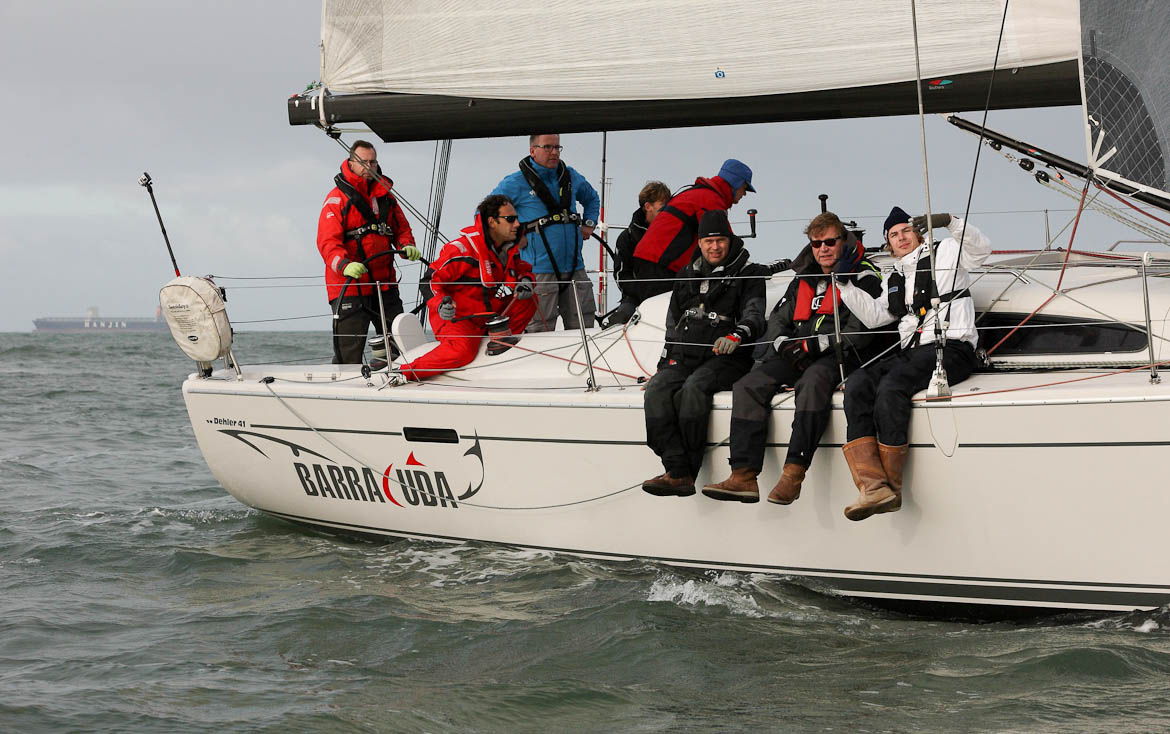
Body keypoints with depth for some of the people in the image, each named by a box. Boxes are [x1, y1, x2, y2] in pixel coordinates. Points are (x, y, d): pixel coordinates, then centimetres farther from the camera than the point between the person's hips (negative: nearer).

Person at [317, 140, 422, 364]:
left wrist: (406, 246, -3)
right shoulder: (337, 198, -6)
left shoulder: (385, 195, 13)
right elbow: (327, 241, -15)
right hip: (349, 286, -6)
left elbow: (401, 228, 21)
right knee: (349, 352, -7)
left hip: (384, 283, 6)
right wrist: (344, 265, -33)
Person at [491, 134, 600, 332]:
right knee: (540, 329, -7)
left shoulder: (571, 177, 12)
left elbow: (592, 198, 34)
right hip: (539, 269, -5)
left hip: (574, 267, 5)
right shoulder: (515, 183, -3)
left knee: (583, 326, 6)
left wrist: (589, 223, 19)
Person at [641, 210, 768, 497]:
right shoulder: (687, 275, 25)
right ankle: (677, 471, -35)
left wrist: (737, 336, -27)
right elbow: (672, 324, 28)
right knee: (657, 389, -26)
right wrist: (664, 364, 18)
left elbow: (754, 315, -6)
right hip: (684, 356, 5)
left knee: (694, 388, -35)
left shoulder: (748, 273, 9)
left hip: (725, 358, -5)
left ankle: (686, 473, -31)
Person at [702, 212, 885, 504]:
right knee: (748, 386, -17)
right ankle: (744, 477, -27)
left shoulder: (863, 277, 3)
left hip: (838, 357, -6)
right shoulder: (803, 278, 23)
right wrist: (785, 344, -2)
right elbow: (778, 319, 22)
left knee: (812, 383, -39)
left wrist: (813, 345, -16)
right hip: (797, 357, 6)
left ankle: (793, 475, -45)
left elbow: (860, 332, -9)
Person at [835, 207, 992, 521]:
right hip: (910, 352, 6)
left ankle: (890, 488, -29)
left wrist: (950, 222, -17)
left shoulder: (945, 253, 14)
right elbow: (873, 315, 27)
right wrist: (846, 284, 18)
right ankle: (872, 487, -35)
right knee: (857, 385, -22)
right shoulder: (895, 281, 32)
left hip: (951, 349, -6)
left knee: (892, 386, -32)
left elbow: (981, 249, -2)